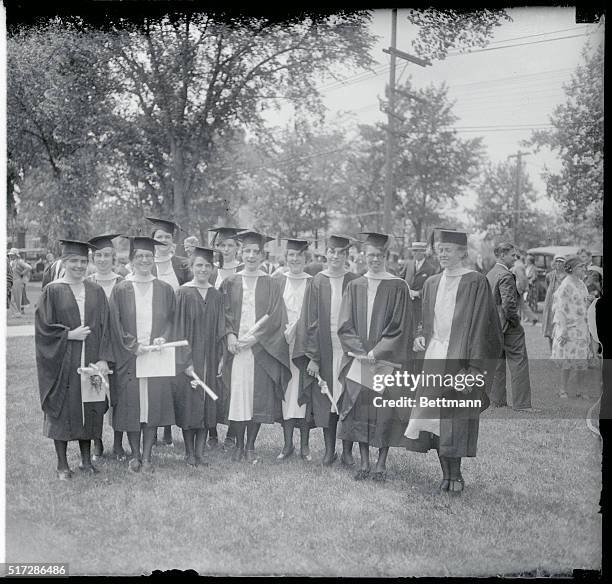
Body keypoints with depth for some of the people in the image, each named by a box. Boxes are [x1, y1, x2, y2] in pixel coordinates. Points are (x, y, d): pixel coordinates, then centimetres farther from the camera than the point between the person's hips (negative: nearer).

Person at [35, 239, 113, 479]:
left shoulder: (96, 291, 7)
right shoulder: (53, 291, -2)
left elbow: (104, 327, 5)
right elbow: (43, 327, -4)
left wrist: (103, 359, -4)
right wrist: (69, 334, -14)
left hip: (90, 359, 3)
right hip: (63, 361, -3)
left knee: (90, 409, 6)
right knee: (63, 409, 2)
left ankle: (86, 458, 20)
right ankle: (62, 464, 13)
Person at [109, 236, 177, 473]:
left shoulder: (164, 289, 7)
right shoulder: (121, 290, 2)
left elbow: (172, 319, 9)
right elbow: (115, 323, -1)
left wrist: (163, 338, -9)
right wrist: (133, 344, -12)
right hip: (129, 357, -1)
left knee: (153, 405, 0)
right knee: (131, 405, 1)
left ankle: (147, 456, 9)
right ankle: (135, 455, 15)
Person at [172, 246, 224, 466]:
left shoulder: (215, 295, 8)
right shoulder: (184, 293, -5)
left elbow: (219, 328, 10)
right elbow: (179, 328, -8)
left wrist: (220, 358, 1)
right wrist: (186, 361, -14)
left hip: (210, 358, 4)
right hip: (189, 357, -4)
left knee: (206, 406, 5)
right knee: (189, 405, 0)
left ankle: (200, 452, 13)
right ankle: (189, 453, 13)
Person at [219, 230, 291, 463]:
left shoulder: (270, 285, 5)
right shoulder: (229, 283, 8)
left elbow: (274, 317, -1)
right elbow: (223, 313, 5)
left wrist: (253, 337, -12)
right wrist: (230, 335, -11)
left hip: (261, 349, 0)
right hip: (236, 348, 1)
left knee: (258, 397, 0)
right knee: (237, 395, 0)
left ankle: (251, 446, 12)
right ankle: (239, 446, 12)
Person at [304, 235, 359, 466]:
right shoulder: (317, 282, 2)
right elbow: (311, 321, 0)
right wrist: (312, 356, -6)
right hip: (325, 350, 1)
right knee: (326, 400, 7)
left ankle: (347, 451, 14)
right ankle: (329, 450, 19)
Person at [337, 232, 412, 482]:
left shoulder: (397, 287, -1)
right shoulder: (354, 287, 8)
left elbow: (400, 327, -6)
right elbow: (345, 326, 4)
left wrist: (376, 352, -12)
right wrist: (362, 351, -9)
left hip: (387, 359, -2)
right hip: (358, 360, 3)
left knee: (385, 412, 0)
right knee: (360, 411, 3)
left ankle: (381, 463, 11)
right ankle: (364, 463, 13)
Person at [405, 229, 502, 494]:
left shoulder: (475, 283, -6)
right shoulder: (432, 284, 12)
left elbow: (480, 327, -10)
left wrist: (472, 369, -16)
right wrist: (422, 338, 1)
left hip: (459, 358, -5)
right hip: (434, 356, 6)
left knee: (454, 420, -2)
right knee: (433, 419, 3)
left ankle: (455, 475, 12)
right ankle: (447, 474, 14)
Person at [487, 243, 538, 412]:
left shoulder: (489, 274, 11)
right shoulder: (506, 276, -17)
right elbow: (509, 303, -24)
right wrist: (515, 320, -11)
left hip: (493, 326, 9)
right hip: (509, 327, -9)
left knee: (497, 363, 14)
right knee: (519, 364, -2)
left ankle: (497, 400, 18)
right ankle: (521, 403, -1)